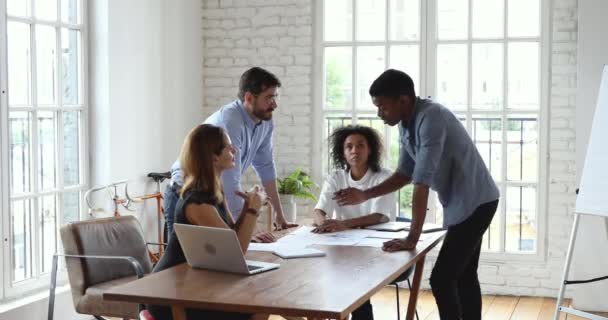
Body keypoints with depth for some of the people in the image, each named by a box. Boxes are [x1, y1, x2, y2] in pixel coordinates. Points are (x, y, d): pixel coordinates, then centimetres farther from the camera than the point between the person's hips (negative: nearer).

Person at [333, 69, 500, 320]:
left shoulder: (431, 117, -27)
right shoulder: (405, 125, 2)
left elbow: (422, 182, -30)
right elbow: (405, 174, 12)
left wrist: (412, 238, -30)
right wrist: (364, 195, 3)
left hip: (476, 202, -9)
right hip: (462, 203, 10)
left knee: (442, 279, -12)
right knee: (464, 277, 15)